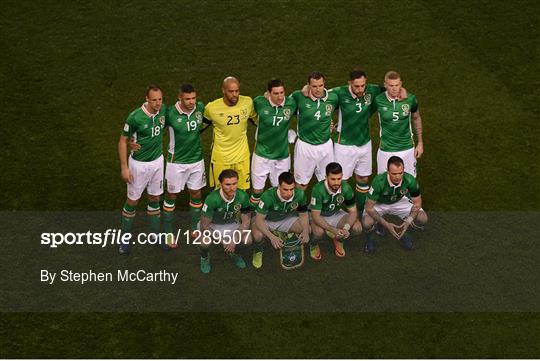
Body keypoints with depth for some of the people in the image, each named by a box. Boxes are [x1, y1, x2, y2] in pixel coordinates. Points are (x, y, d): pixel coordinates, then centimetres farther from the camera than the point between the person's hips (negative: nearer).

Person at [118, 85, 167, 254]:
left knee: (155, 199, 15)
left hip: (157, 161, 5)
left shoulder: (163, 110, -9)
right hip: (139, 164, -4)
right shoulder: (135, 117, -23)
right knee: (132, 200, 6)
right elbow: (123, 141, -12)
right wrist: (124, 167, -13)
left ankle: (155, 234, 30)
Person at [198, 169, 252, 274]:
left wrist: (234, 240, -22)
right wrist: (222, 241, -27)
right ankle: (205, 257, 4)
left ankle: (234, 252, 12)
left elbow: (246, 221, -11)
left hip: (231, 225, 3)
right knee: (204, 242, -34)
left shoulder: (242, 196, -22)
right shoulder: (212, 198, -32)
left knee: (248, 239, -24)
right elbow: (204, 226, -25)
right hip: (212, 226, -3)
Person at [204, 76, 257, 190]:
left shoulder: (248, 102, -11)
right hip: (220, 156, -2)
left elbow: (255, 118, 9)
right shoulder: (212, 108, -17)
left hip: (242, 155, 2)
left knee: (242, 190, 13)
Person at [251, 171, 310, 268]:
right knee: (258, 235, -35)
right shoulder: (268, 196, -35)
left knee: (307, 229, -20)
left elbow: (303, 214, -8)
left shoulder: (300, 194, -24)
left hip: (286, 219, 3)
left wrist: (305, 231, -27)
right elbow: (259, 219, -31)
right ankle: (258, 251, 2)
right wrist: (272, 237, -45)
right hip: (266, 220, -3)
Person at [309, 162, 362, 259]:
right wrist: (333, 230, -43)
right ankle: (314, 244, 1)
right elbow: (315, 215, -32)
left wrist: (346, 228, -34)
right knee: (319, 231, -37)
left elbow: (353, 212, -14)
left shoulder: (346, 188, -21)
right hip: (319, 216, -4)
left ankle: (339, 240, 11)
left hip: (336, 215, 4)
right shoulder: (318, 189, -32)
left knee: (357, 228, -21)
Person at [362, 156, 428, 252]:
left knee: (422, 219, -19)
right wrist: (386, 225, -36)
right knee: (367, 223, -33)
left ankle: (404, 233, 12)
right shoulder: (379, 182, -37)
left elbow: (417, 203, -13)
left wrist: (408, 222, -28)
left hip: (399, 202, 3)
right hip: (379, 203, -3)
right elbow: (369, 207, -27)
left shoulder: (410, 180, -29)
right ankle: (370, 238, 4)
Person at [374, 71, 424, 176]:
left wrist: (420, 142, 9)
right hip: (386, 151, -1)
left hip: (407, 149, 1)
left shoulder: (410, 99, -8)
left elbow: (416, 118, 8)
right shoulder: (379, 100, -12)